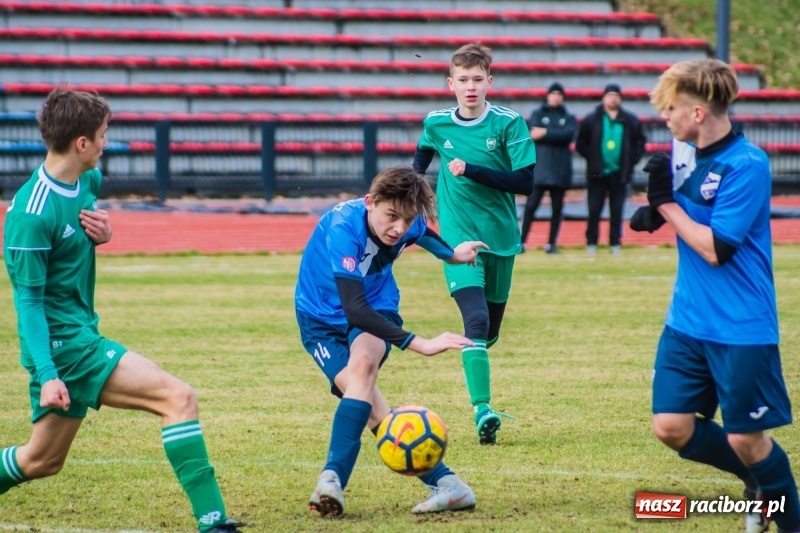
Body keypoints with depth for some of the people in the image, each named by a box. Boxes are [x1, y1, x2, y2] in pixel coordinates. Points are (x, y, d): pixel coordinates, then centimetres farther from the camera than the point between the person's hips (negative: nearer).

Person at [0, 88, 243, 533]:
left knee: (41, 462, 19)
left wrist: (103, 232, 2)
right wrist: (47, 375, -23)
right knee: (179, 397, -18)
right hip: (63, 343, -10)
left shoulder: (89, 181, 6)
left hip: (82, 335, 10)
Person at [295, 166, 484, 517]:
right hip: (322, 319, -3)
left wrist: (450, 255, 32)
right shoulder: (342, 228, -34)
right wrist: (417, 344, -46)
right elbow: (354, 309, -42)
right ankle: (443, 482, -21)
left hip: (376, 307, 3)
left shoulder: (408, 223, -16)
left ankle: (332, 480, -36)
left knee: (362, 363, -31)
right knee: (366, 401, -23)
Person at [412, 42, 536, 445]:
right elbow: (423, 153, 25)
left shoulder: (509, 124, -7)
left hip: (500, 237, 1)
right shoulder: (436, 124, 0)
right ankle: (482, 411, -26)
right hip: (459, 236, -1)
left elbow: (525, 182, -14)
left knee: (489, 331, 12)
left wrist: (471, 170, -19)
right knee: (476, 320, -22)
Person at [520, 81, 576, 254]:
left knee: (557, 207, 2)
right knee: (531, 204, -8)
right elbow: (533, 134, -7)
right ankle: (522, 241, -7)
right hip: (540, 166, -2)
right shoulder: (537, 114, 11)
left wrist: (546, 133, -12)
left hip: (560, 168, 2)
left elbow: (569, 135, -7)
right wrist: (557, 136, -12)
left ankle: (552, 243, 7)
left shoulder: (568, 118, 13)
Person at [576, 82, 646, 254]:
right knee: (594, 210, -1)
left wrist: (631, 161, 1)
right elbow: (581, 143, 4)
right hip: (597, 173, -1)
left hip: (619, 174, 1)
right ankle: (591, 243, 4)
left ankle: (615, 243, 9)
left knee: (617, 211, 4)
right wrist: (592, 159, -5)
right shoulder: (592, 120, 0)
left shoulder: (630, 121, 3)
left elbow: (640, 142, 10)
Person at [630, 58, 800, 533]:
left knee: (745, 439, 0)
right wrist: (655, 211, -3)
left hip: (741, 329, -7)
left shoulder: (747, 165, -20)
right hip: (688, 321, 7)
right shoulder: (682, 153, 3)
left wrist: (666, 203, -14)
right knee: (672, 427, 2)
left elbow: (716, 249, -21)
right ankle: (759, 481, 26)